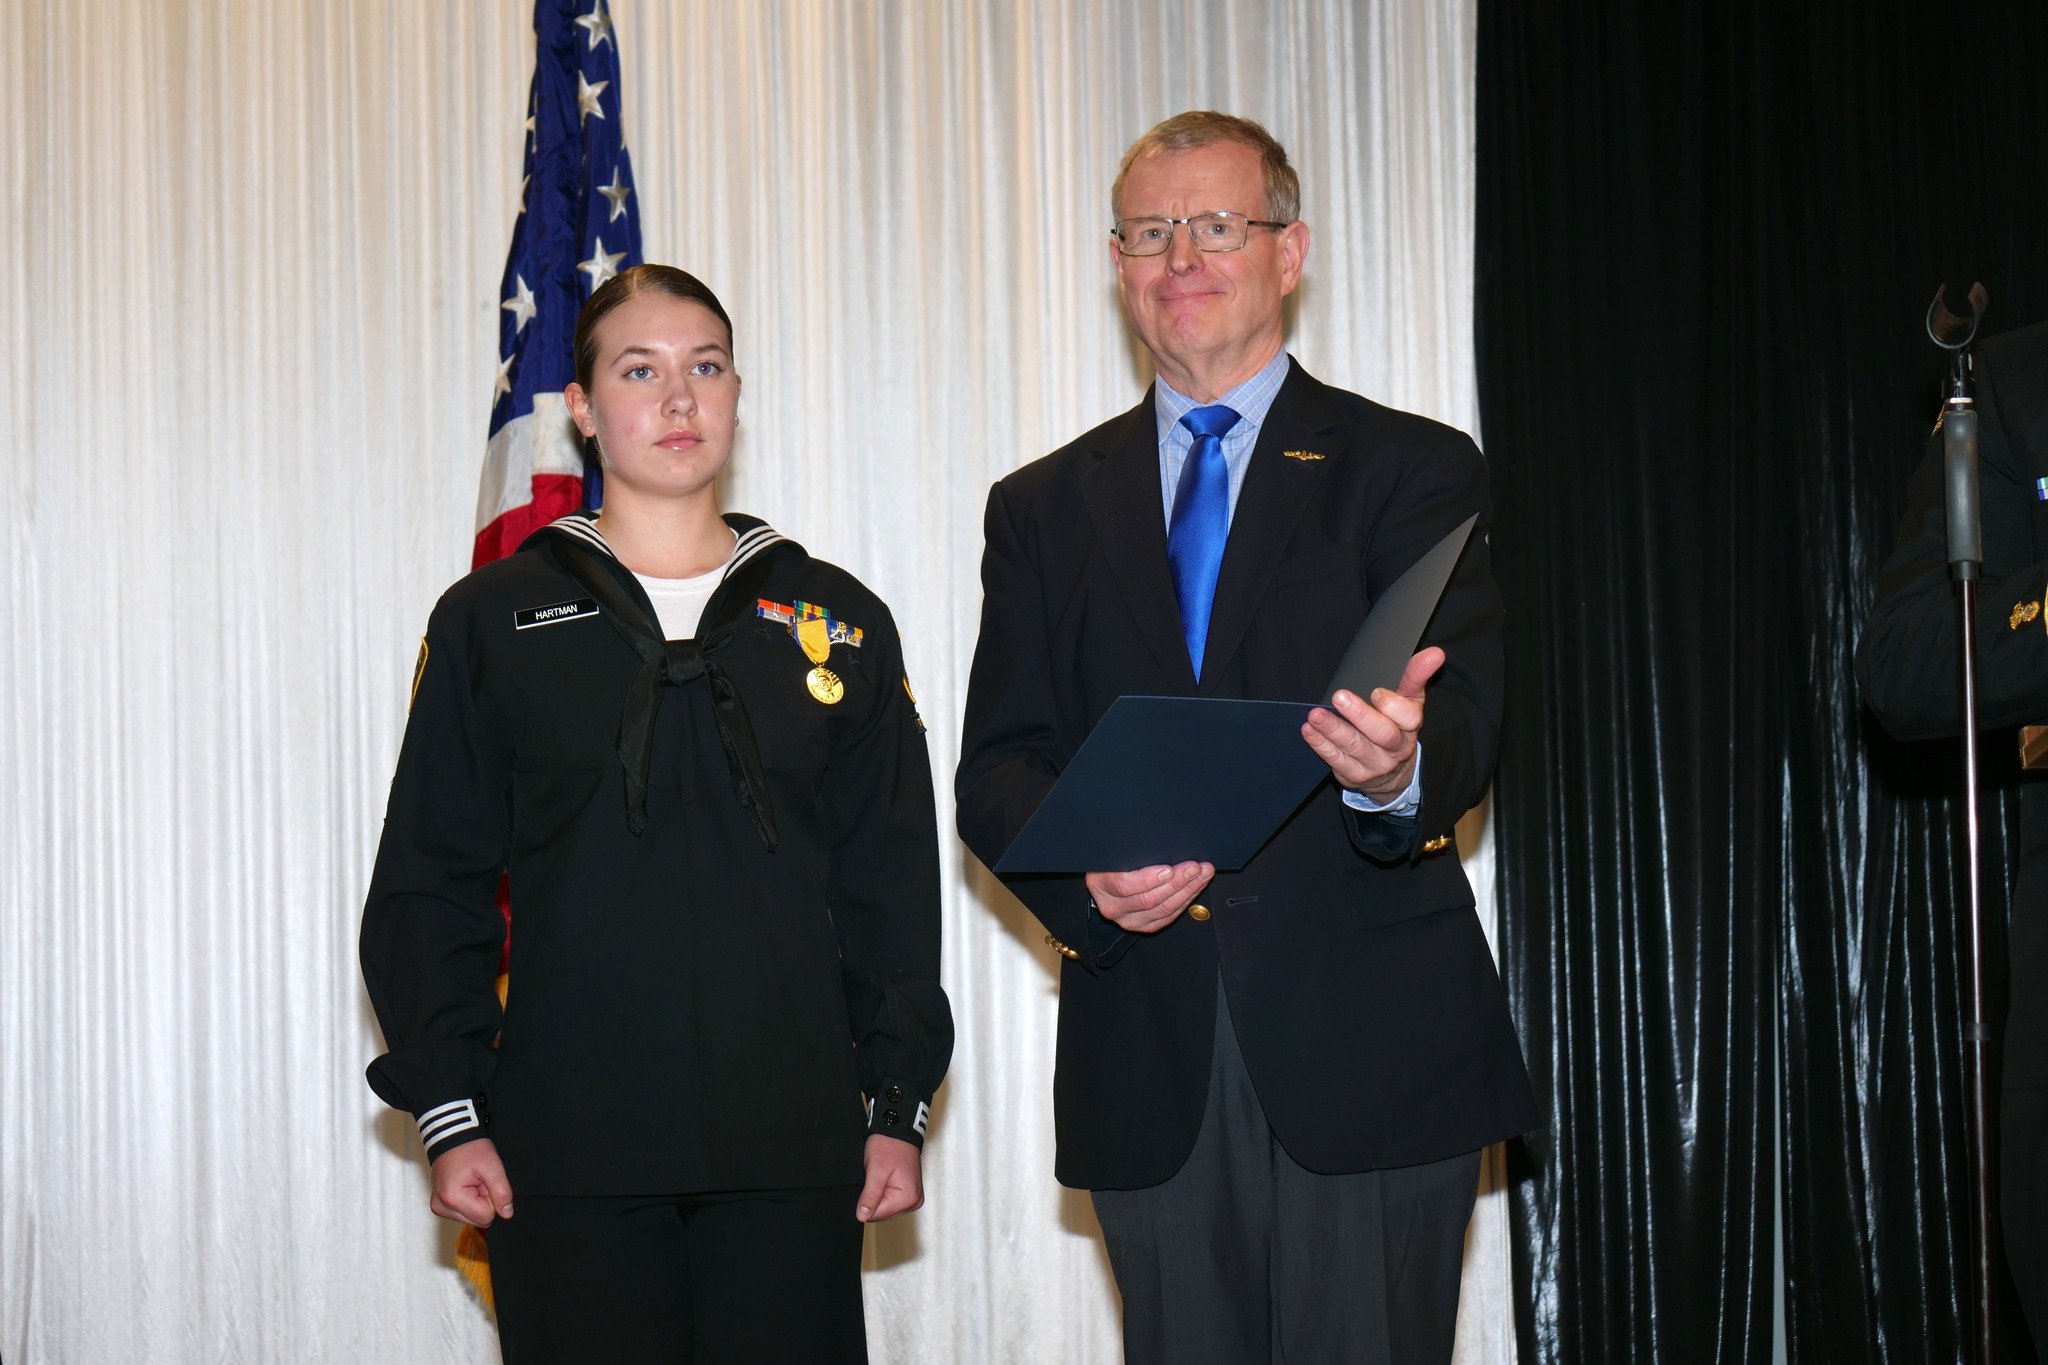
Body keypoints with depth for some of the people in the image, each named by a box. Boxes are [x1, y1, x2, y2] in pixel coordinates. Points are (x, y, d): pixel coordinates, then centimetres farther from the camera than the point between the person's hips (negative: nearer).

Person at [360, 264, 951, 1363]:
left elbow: (892, 889, 11)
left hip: (793, 1147, 1)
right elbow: (429, 887, 6)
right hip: (568, 1149, -1)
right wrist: (448, 1113, -2)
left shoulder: (838, 621, 11)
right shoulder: (493, 619, 7)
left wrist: (901, 1105, 5)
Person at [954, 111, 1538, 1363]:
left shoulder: (1413, 471, 6)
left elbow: (1467, 720, -6)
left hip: (1369, 1056, -2)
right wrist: (1082, 872, -14)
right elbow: (997, 768, 8)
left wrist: (1401, 769, -30)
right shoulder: (1046, 508, 15)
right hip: (1147, 1065, 3)